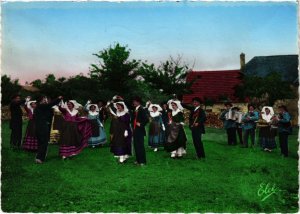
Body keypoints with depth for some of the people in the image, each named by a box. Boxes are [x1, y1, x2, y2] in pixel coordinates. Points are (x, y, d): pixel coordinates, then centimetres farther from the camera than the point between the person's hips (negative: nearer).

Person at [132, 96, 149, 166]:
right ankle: (138, 160, 21)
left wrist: (141, 125, -14)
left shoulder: (142, 110, -11)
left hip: (140, 130, -8)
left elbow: (146, 119, -20)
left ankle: (142, 161, 3)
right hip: (135, 131, 8)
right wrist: (133, 127, 9)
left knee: (140, 146, -4)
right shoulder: (135, 110, 12)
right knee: (136, 145, 11)